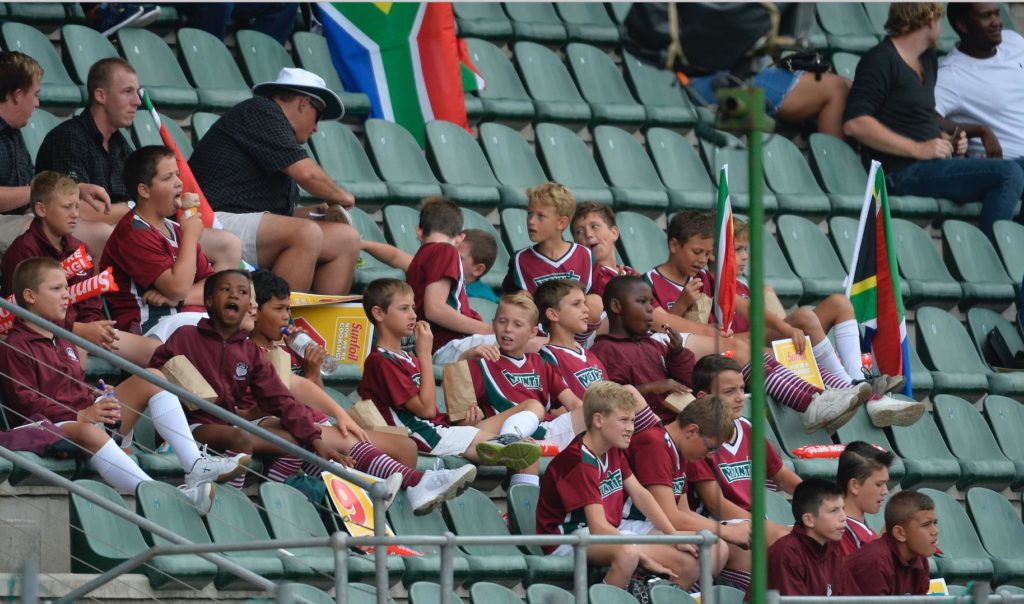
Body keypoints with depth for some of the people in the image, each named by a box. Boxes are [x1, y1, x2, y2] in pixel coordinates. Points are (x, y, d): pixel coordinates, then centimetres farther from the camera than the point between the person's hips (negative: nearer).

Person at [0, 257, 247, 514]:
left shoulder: (61, 340, 25)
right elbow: (24, 401, -16)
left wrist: (98, 399, 5)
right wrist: (79, 416, -25)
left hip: (86, 414, 10)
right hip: (51, 425, -10)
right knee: (88, 432, -44)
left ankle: (196, 465, -15)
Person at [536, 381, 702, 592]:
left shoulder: (614, 451, 9)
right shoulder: (578, 462, -21)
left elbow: (640, 495, 11)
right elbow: (598, 527, -27)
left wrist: (675, 537, 3)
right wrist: (644, 557, -27)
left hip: (610, 534, 9)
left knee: (689, 563, -2)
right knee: (627, 553, -42)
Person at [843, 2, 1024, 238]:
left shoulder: (927, 61, 23)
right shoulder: (880, 61, -5)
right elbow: (854, 123, -16)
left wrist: (946, 139, 12)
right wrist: (918, 149, -17)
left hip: (932, 165, 9)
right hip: (904, 173, -9)